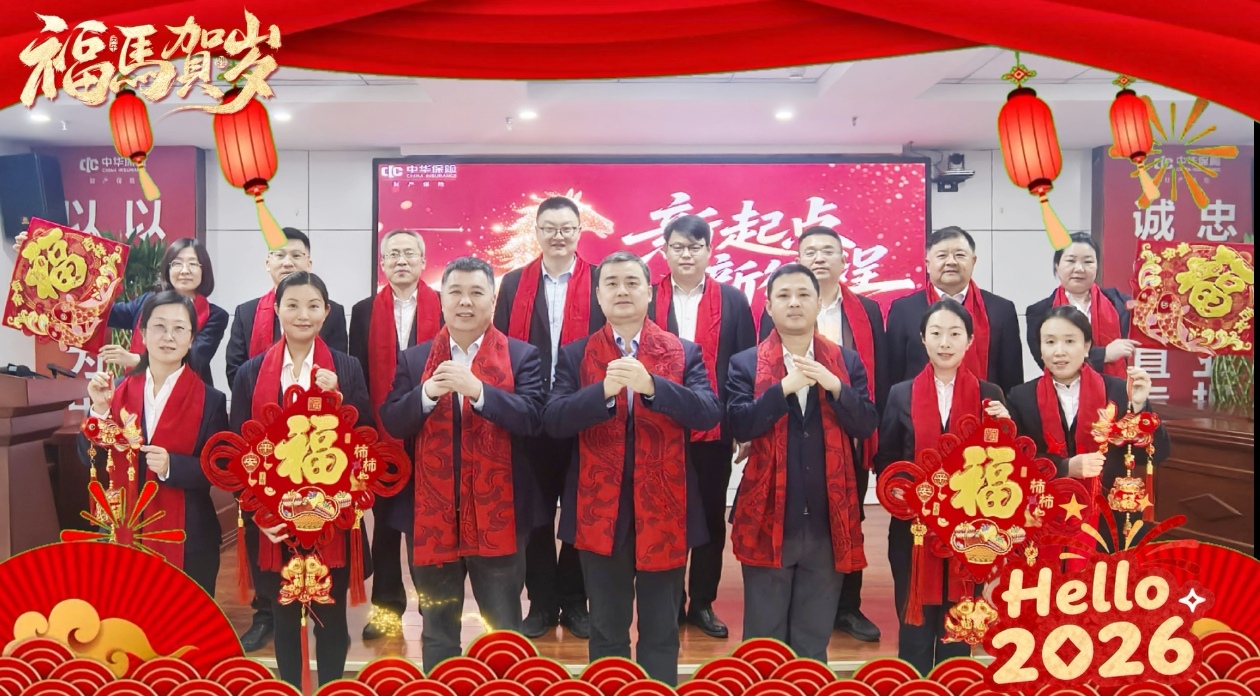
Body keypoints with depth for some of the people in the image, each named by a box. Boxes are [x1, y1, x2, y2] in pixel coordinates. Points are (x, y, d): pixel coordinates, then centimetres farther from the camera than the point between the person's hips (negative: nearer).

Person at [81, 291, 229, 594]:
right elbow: (91, 458, 2)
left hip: (187, 540, -3)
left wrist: (173, 466, -23)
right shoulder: (121, 391, 4)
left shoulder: (210, 400, -6)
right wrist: (100, 409, -11)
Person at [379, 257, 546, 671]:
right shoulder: (414, 360, 8)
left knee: (505, 633, 10)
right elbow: (391, 425, 0)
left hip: (497, 513, -2)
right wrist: (427, 394, -19)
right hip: (431, 514, 2)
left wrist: (478, 390, -25)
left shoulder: (521, 357, 0)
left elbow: (532, 419, -13)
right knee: (437, 631, 16)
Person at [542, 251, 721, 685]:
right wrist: (604, 391, -24)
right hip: (601, 511, 0)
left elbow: (709, 413, -12)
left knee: (662, 633, 12)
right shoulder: (575, 355, 3)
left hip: (664, 510, 0)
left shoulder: (684, 353, 2)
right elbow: (553, 421, -9)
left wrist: (651, 386, -26)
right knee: (606, 632, 13)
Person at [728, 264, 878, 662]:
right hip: (768, 519, -2)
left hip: (828, 521, 2)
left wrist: (834, 386, -17)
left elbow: (867, 425, -3)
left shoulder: (846, 363, 6)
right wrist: (785, 387, -20)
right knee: (763, 641, 8)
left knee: (815, 639, 14)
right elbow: (739, 425, -12)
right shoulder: (746, 364, 0)